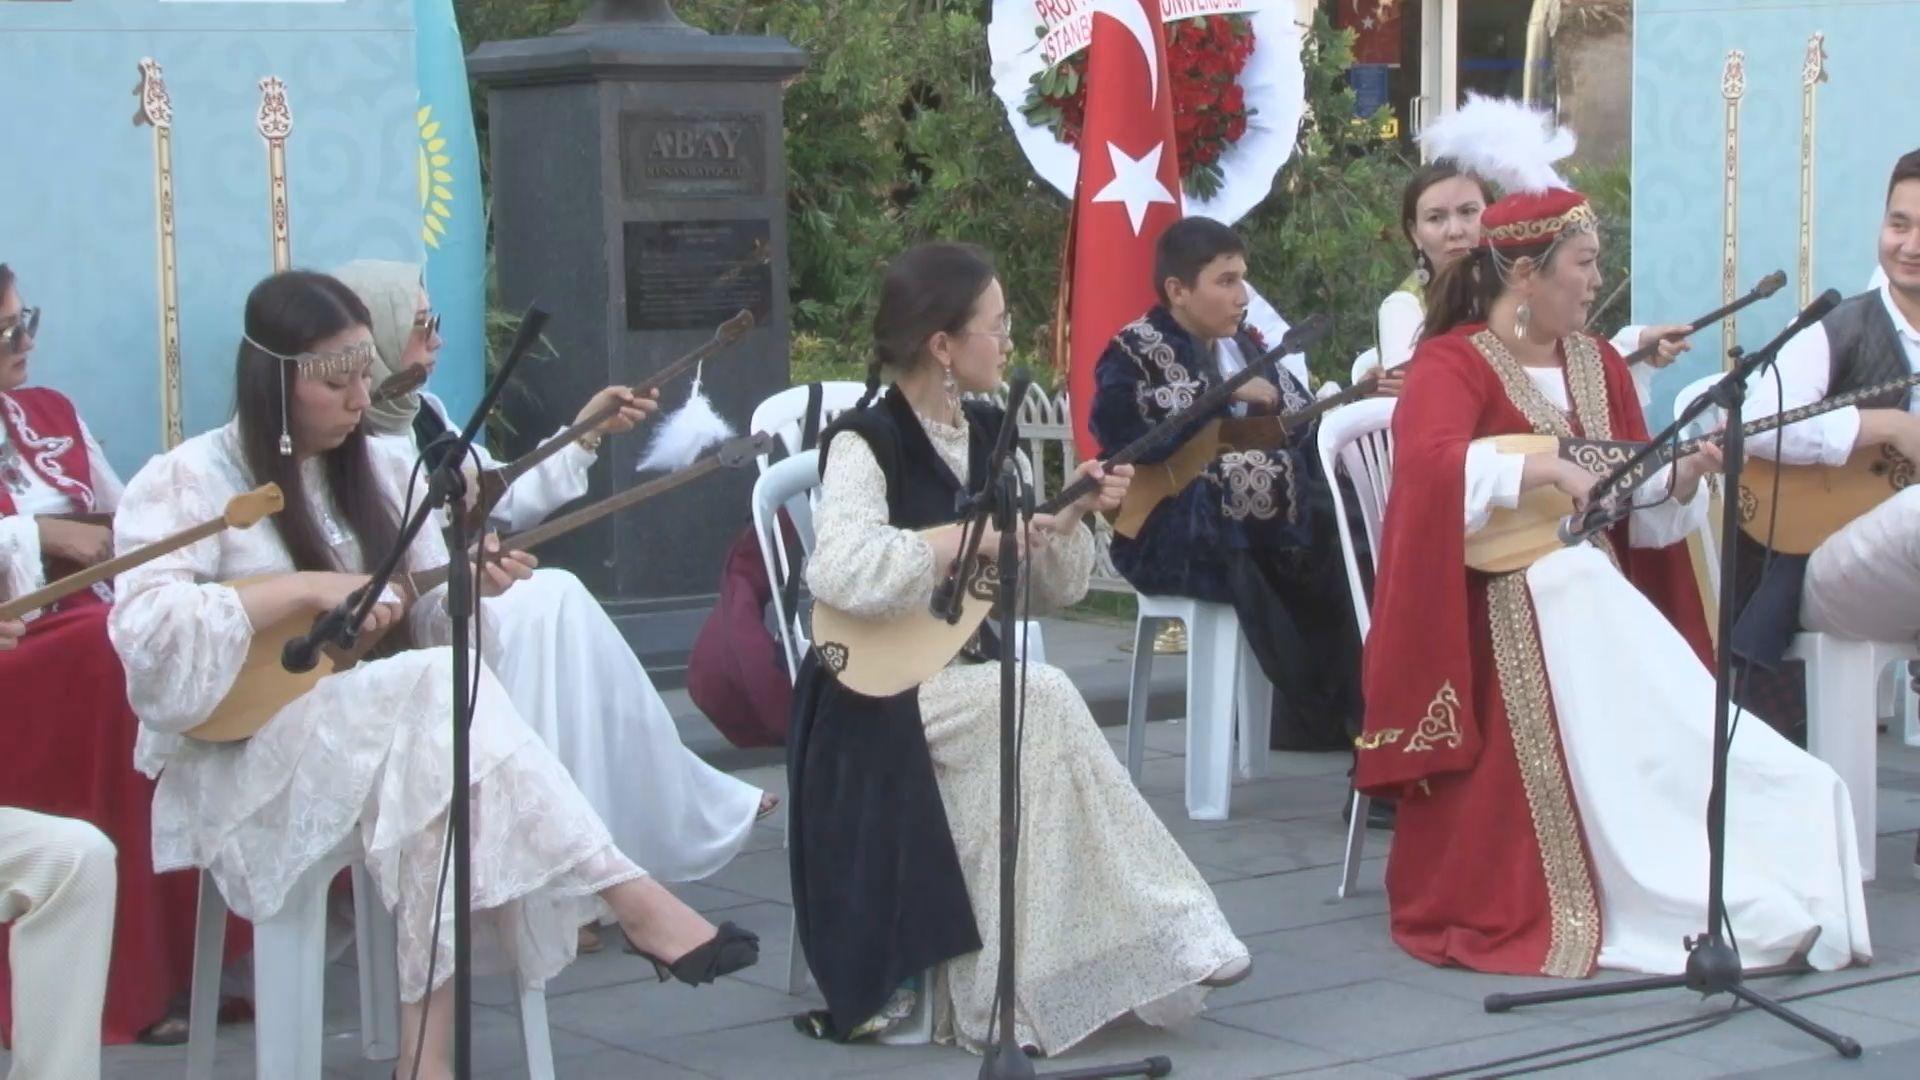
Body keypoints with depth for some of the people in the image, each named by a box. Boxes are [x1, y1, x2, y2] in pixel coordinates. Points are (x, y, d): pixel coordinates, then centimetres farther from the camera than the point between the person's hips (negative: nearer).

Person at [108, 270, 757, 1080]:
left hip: (387, 736, 5)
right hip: (246, 761, -5)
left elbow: (429, 626, 11)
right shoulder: (185, 483, -5)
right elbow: (147, 631, -19)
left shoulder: (382, 471, 13)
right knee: (441, 690, -31)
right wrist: (307, 590, -22)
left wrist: (467, 589, -11)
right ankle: (631, 902, -33)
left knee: (444, 759, -33)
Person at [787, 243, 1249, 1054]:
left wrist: (1074, 516, -3)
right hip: (882, 692, -7)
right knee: (1042, 698, -29)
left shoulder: (987, 435, 11)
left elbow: (1054, 590, 16)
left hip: (975, 680, 7)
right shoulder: (864, 442, -11)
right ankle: (1156, 933, -20)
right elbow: (839, 574, -30)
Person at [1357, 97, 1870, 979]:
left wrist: (1683, 478, -6)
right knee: (1568, 779, -18)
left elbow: (1637, 508, 15)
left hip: (1605, 603, 7)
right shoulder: (1452, 363, -8)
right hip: (1510, 618, -7)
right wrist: (1548, 468, -34)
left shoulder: (1599, 366, 15)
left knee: (1668, 746, -7)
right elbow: (1426, 462, -30)